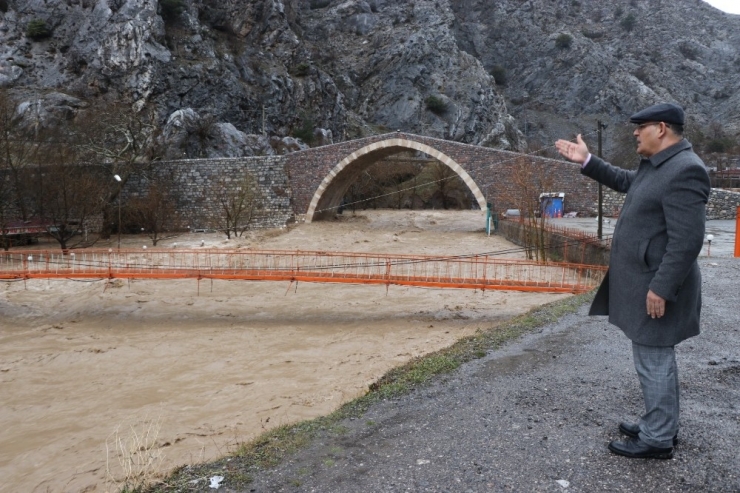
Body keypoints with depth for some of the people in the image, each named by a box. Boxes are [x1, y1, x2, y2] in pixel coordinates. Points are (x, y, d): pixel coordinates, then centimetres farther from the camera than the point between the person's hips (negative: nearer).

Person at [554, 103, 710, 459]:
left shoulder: (685, 169, -21)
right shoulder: (657, 164, 10)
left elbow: (687, 240, -25)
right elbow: (625, 181, 31)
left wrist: (661, 288, -24)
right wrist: (586, 161, 24)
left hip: (657, 287, -10)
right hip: (645, 282, 10)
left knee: (652, 362, 2)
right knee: (657, 360, 20)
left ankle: (657, 440, 17)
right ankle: (660, 425, 35)